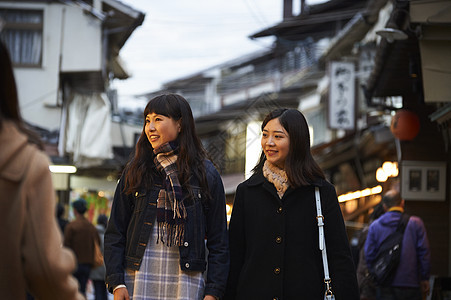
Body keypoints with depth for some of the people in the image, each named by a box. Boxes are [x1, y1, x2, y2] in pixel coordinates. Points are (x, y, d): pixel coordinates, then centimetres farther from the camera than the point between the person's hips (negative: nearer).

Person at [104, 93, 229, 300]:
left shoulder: (206, 175, 5)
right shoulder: (135, 172, 9)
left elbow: (218, 242, 5)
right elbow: (115, 234, 8)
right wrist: (116, 283, -3)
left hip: (186, 281, -1)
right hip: (139, 279, 1)